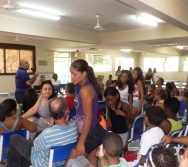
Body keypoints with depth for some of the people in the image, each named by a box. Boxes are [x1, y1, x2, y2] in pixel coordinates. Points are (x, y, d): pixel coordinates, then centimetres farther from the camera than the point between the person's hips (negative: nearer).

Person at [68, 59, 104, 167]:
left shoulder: (85, 90, -20)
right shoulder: (89, 87, 8)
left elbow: (88, 118, -22)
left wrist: (81, 142, -19)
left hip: (90, 135, -9)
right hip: (94, 133, 9)